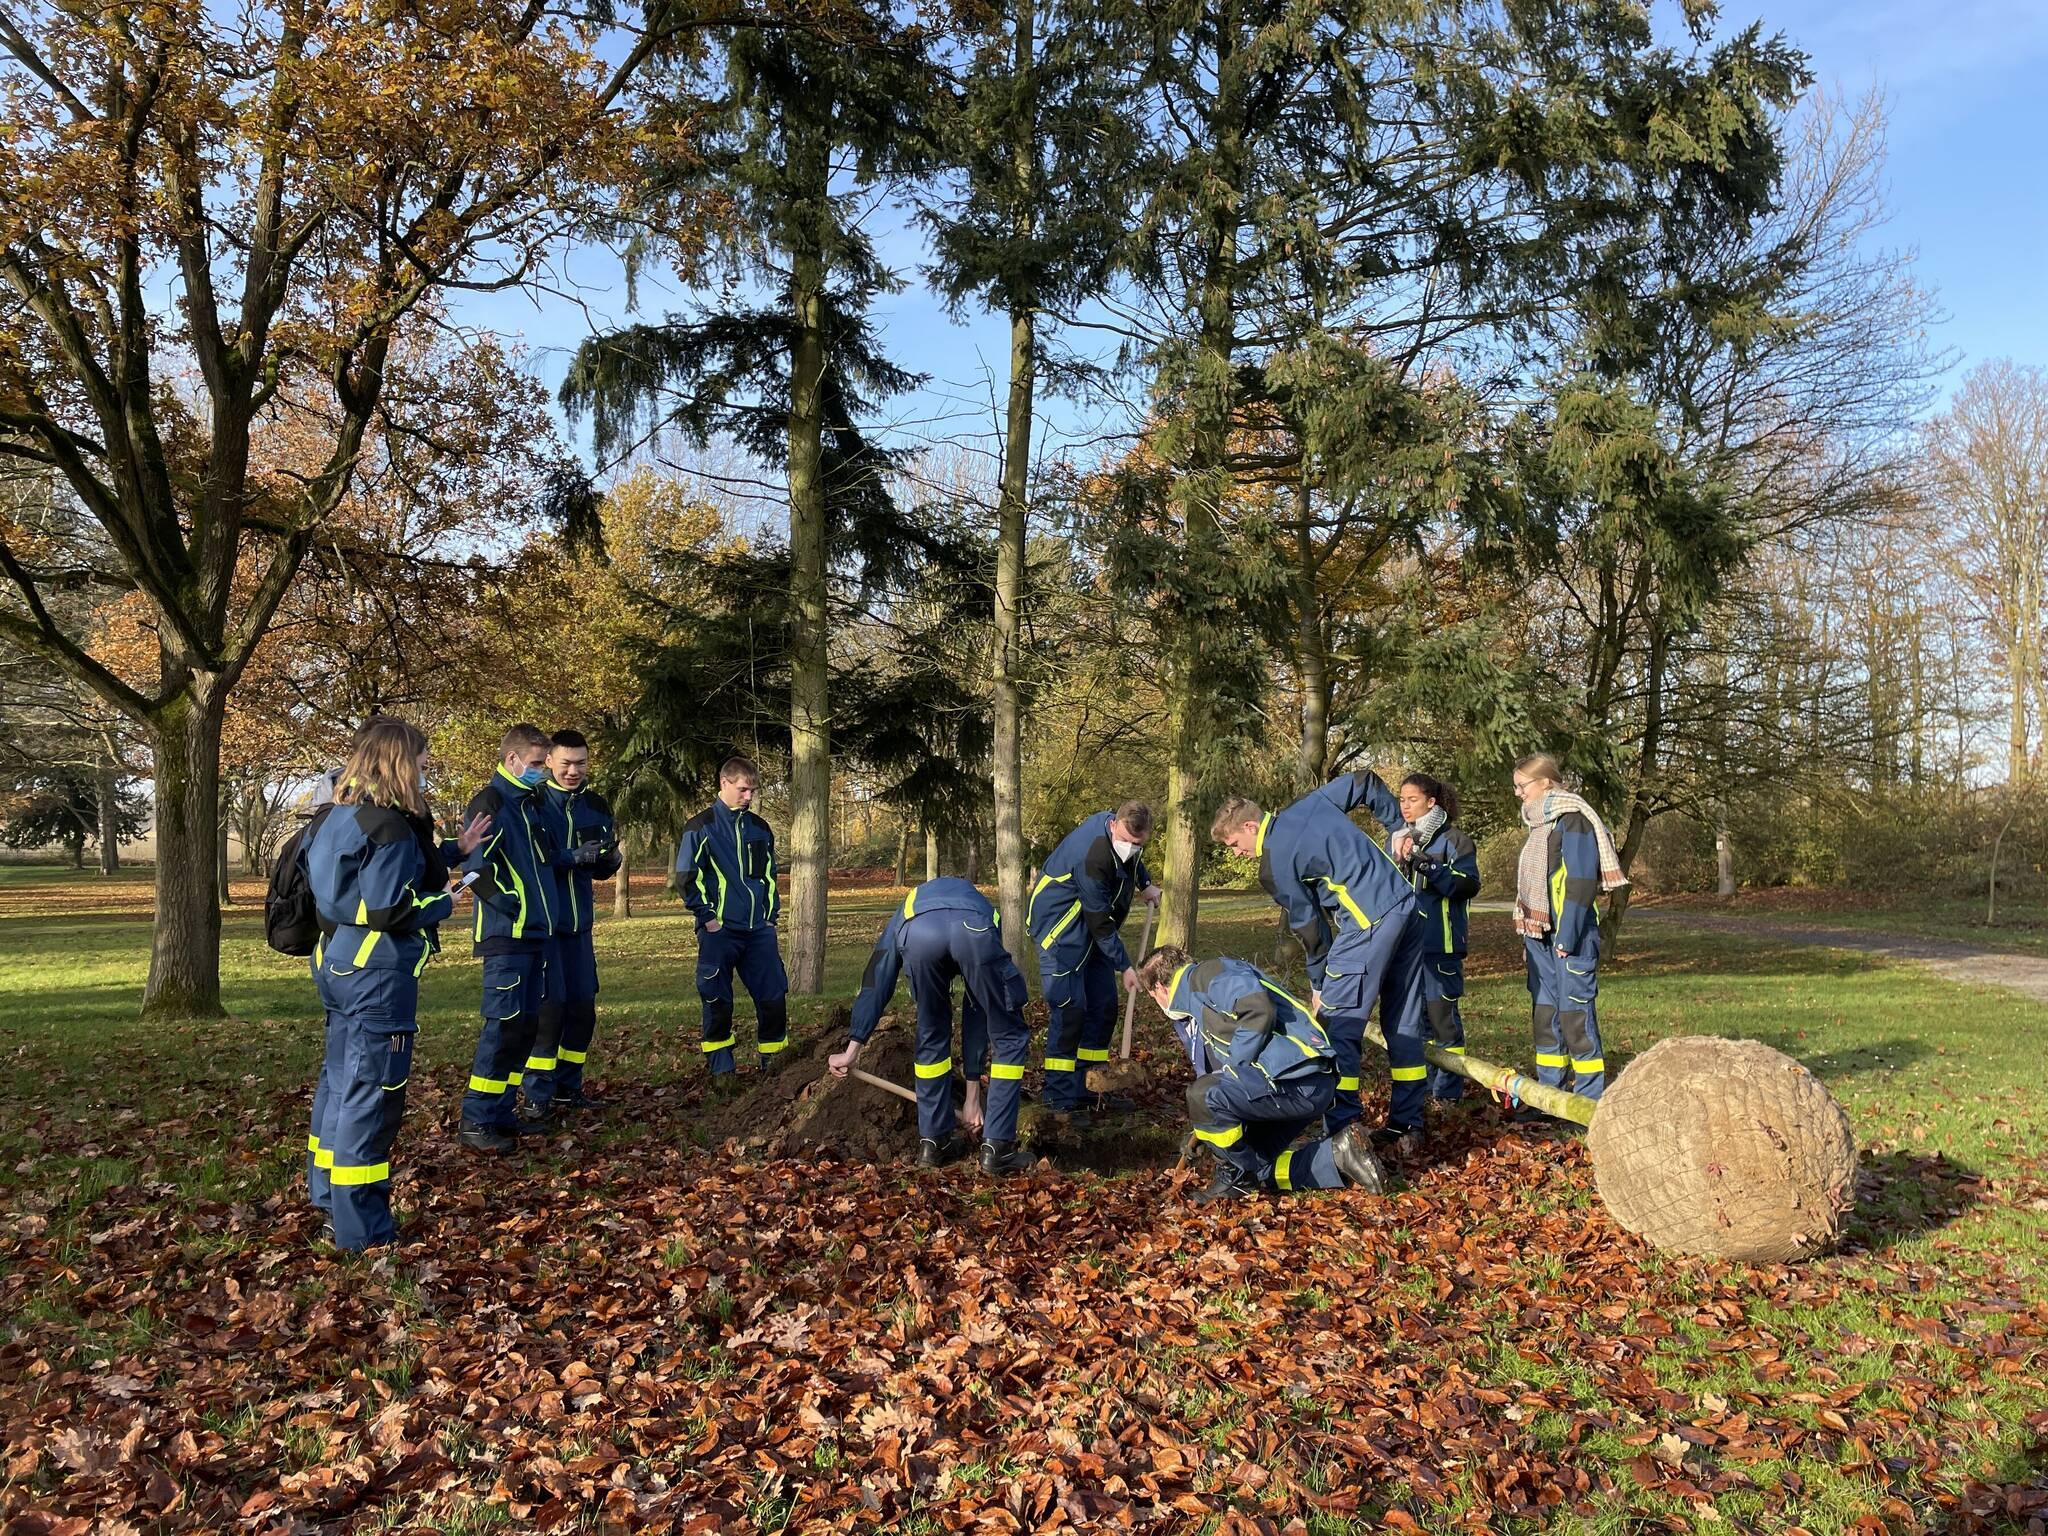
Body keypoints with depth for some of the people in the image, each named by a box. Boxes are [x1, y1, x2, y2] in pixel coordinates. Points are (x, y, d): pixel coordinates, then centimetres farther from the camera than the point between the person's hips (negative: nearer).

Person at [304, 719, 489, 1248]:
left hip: (336, 963, 10)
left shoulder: (342, 816, 11)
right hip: (377, 973, -10)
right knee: (371, 1092, -4)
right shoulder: (389, 826, -19)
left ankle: (327, 1194, 36)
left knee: (339, 1079, 21)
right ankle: (361, 1230, 2)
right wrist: (445, 903, -6)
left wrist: (454, 851, 21)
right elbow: (391, 911, -23)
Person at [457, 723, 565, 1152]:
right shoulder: (490, 802, -11)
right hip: (506, 936, -9)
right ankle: (476, 1123, -2)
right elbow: (478, 868, -19)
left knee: (526, 1025, 12)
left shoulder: (533, 803, 17)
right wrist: (512, 906, -17)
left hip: (535, 934, 9)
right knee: (503, 1025, -9)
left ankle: (502, 1113, 20)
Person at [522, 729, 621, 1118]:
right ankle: (537, 1093, 2)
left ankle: (568, 1086, 23)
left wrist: (609, 858, -8)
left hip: (579, 923, 6)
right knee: (547, 1006, -8)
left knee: (583, 1008, 10)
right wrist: (572, 857, -24)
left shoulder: (596, 805, 10)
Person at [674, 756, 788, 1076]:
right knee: (717, 1001, 1)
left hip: (759, 930, 5)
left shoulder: (759, 828, 13)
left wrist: (771, 915, 13)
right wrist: (707, 916, -8)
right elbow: (686, 876, -5)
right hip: (719, 930, -5)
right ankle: (720, 1068, 12)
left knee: (774, 996, 2)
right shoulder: (701, 826, -3)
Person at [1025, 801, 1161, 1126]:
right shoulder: (1092, 857, -33)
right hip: (1060, 927, -9)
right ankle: (1062, 1099, -9)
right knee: (1069, 1010, -14)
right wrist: (1124, 966, -16)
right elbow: (1101, 923, -24)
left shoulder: (1124, 834, -7)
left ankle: (1090, 1087, 16)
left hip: (1090, 929, 9)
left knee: (1104, 1007, 7)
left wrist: (1145, 884, 8)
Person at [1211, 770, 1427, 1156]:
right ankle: (1407, 1128, 21)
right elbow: (1367, 781, 18)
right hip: (1406, 904, 9)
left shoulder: (1273, 866, -6)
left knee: (1338, 1026, -2)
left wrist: (1319, 985, 12)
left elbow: (1309, 925, -1)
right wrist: (1397, 827, 23)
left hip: (1369, 923, -9)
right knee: (1404, 1022, 13)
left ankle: (1341, 1135, -3)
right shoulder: (1310, 802, 14)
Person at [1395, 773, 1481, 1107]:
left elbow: (1469, 885, -13)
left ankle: (1449, 1089, 6)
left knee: (1442, 1015, -3)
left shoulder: (1452, 840, -3)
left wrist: (1431, 868, -22)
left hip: (1439, 944, -6)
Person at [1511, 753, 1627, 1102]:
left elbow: (1581, 881, -16)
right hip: (1539, 932, 9)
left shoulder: (1572, 819, -10)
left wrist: (1567, 936, -20)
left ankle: (1590, 1100, 0)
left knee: (1575, 1013, -7)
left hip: (1571, 933, -9)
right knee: (1544, 1013, 11)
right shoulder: (1539, 823, 18)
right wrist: (1528, 930, 17)